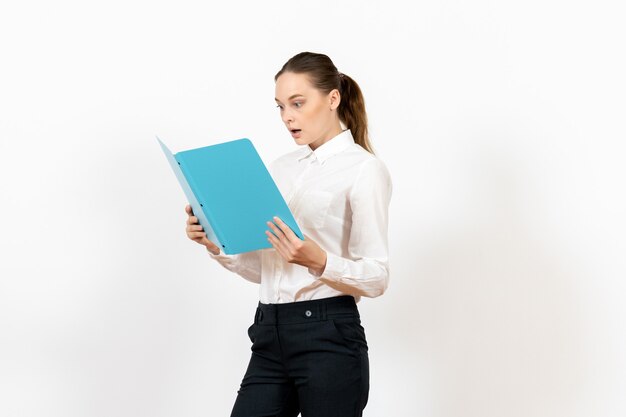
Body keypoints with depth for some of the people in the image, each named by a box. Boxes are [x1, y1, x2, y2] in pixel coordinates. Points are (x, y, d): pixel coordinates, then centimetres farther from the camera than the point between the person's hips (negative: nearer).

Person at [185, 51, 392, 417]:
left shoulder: (364, 168, -6)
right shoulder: (281, 168, 15)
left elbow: (376, 277, -11)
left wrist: (317, 261, -28)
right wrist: (216, 245, 0)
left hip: (328, 338, -6)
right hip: (271, 335, 6)